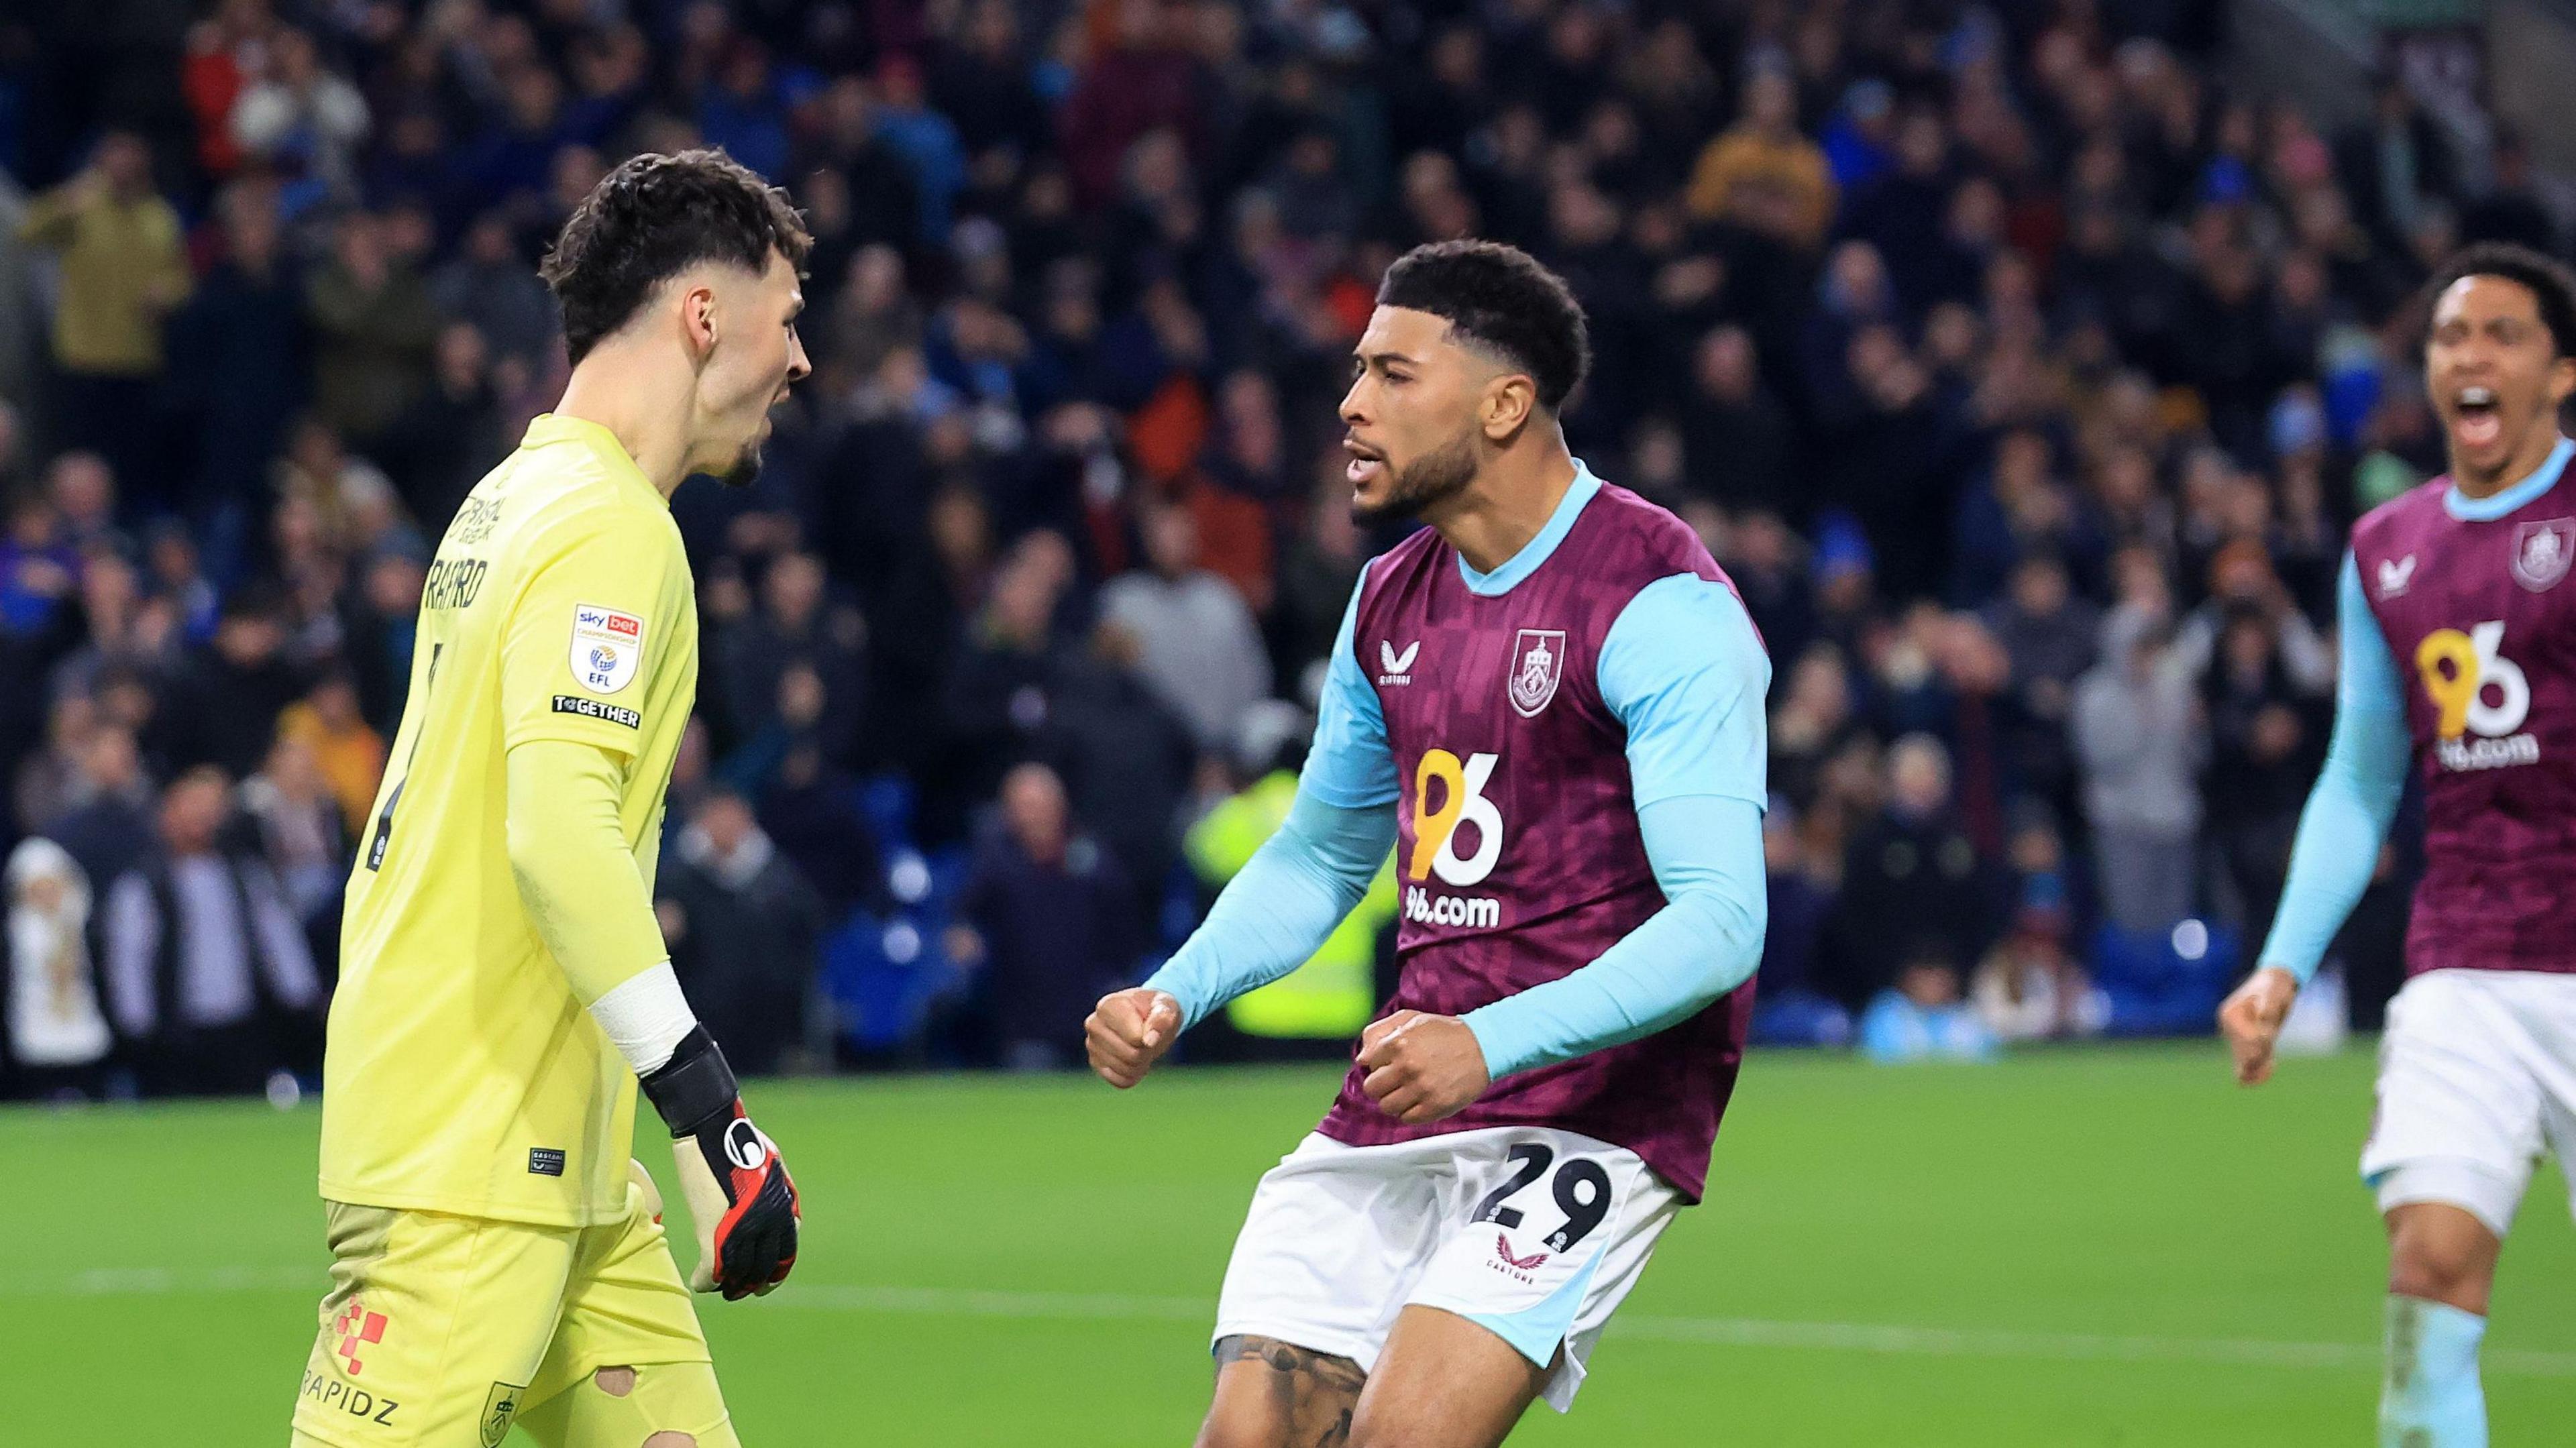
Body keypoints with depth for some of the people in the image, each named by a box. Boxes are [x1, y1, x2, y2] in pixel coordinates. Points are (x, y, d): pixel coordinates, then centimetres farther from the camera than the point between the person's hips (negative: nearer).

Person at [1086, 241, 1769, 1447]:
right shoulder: (1391, 600, 11)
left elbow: (1720, 922, -21)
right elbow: (1317, 857, 26)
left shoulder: (1659, 603, -14)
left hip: (1594, 1113, -7)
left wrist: (1492, 1044, -32)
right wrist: (1173, 997, 8)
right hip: (1391, 1114, 7)